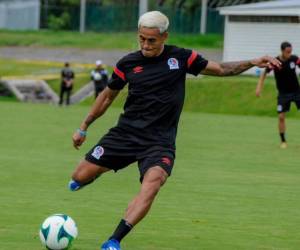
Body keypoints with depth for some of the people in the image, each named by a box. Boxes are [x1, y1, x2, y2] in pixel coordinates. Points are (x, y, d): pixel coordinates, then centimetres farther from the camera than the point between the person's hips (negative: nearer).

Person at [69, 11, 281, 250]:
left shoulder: (181, 57, 0)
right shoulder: (128, 63, 2)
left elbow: (220, 69, 9)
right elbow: (107, 96, 16)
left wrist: (253, 63, -5)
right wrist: (83, 127, 19)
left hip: (160, 141, -2)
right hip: (126, 132, 2)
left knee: (152, 184, -30)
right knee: (81, 177, -3)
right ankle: (94, 174, 38)